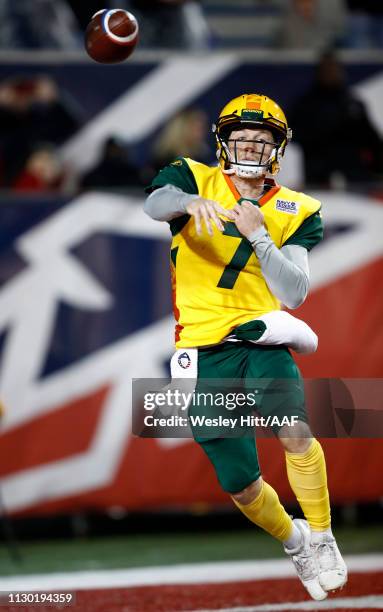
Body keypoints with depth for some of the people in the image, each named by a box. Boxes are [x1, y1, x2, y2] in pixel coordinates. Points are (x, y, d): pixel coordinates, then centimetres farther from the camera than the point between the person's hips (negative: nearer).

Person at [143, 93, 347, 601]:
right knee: (241, 484, 2)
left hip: (261, 340, 0)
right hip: (204, 350, 0)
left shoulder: (295, 212, 6)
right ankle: (293, 540, 33)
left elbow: (295, 294, -5)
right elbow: (154, 204, -22)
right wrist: (191, 201, -44)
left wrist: (258, 236, -17)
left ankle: (322, 537, -7)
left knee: (295, 431, -29)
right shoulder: (196, 180, 2)